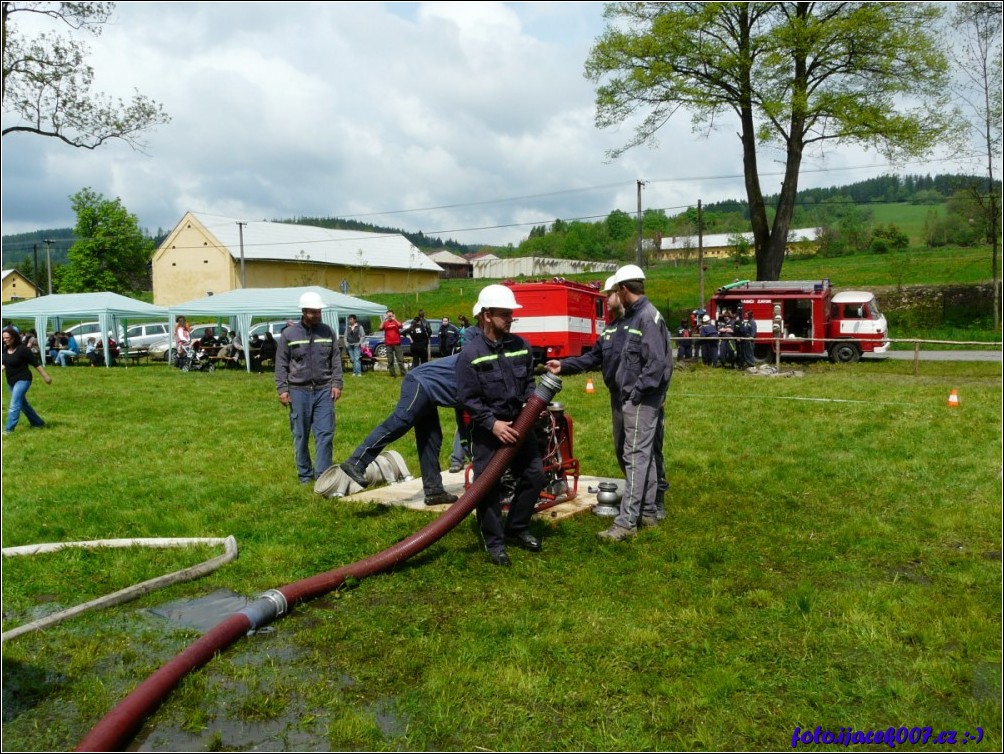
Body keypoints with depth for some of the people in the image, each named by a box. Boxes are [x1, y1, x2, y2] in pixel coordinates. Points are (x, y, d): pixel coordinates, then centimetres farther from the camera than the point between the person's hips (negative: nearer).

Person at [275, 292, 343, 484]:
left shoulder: (328, 332, 7)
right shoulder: (289, 334, 0)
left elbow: (336, 360, 10)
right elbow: (281, 364, 2)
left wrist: (336, 384, 1)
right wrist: (282, 389, -4)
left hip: (324, 390, 1)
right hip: (299, 391, -1)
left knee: (325, 433, -3)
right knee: (301, 435, 7)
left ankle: (323, 474, 2)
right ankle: (305, 474, 19)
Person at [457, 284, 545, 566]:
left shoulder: (521, 346, 1)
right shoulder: (471, 354, -15)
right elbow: (467, 398, -14)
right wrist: (492, 423, -21)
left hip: (519, 425, 6)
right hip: (487, 430, -5)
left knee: (535, 475, 9)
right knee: (489, 486, -2)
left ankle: (517, 528, 28)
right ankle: (494, 542, 14)